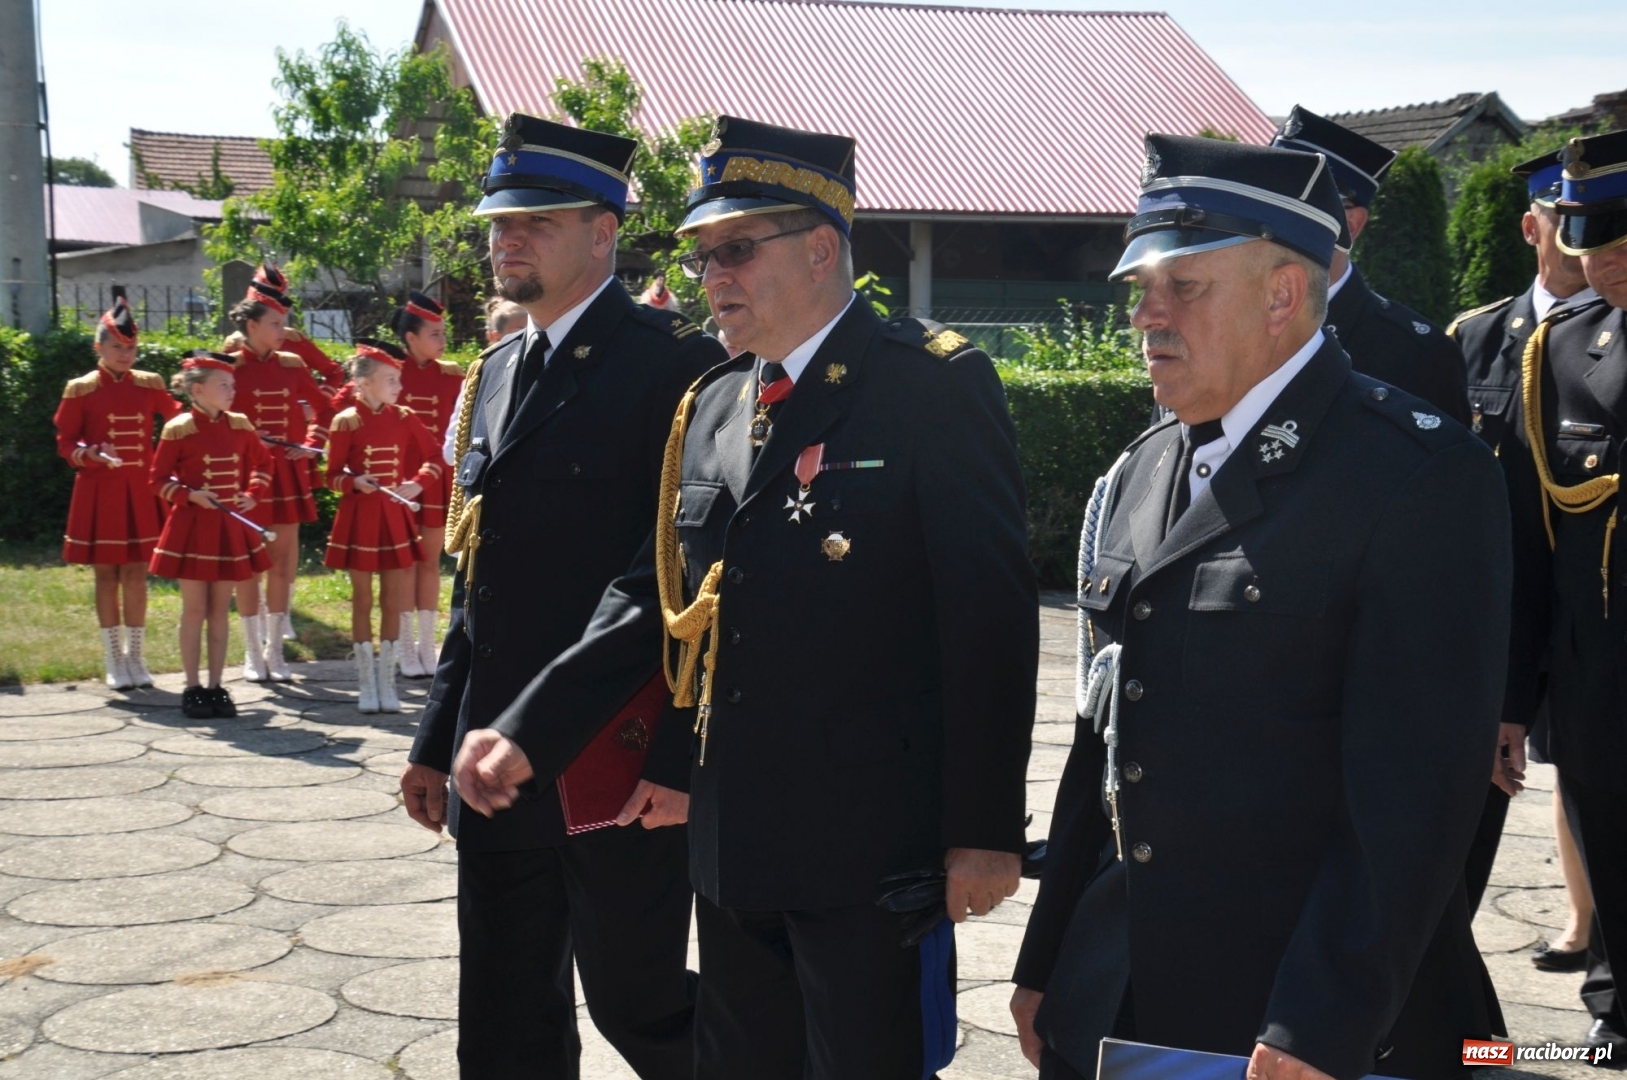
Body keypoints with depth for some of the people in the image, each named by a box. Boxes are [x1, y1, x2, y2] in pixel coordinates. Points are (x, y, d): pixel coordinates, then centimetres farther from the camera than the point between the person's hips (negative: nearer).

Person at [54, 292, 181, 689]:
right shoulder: (80, 390, -4)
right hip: (100, 493, -2)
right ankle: (114, 661, 13)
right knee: (107, 574, 4)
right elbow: (65, 442, -2)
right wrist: (93, 453, -20)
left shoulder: (149, 385, 5)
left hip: (140, 493, 2)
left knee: (136, 574, 6)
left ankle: (135, 656, 16)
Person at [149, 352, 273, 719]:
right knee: (195, 609, 2)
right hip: (192, 527, -4)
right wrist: (191, 495, -19)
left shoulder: (240, 426, 3)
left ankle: (216, 687, 15)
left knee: (220, 610, 8)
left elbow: (261, 464, 16)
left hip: (230, 528, 4)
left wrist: (252, 494, 0)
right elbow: (160, 480, -4)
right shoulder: (178, 430, -10)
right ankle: (192, 689, 10)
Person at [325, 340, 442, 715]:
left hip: (395, 518, 3)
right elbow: (334, 476, -3)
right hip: (359, 519, -3)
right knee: (362, 600, 5)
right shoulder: (346, 422, -8)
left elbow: (435, 457, 9)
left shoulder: (404, 418, 1)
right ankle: (366, 683, 12)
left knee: (393, 600, 6)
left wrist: (418, 484, -7)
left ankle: (386, 680, 14)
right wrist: (355, 482, -23)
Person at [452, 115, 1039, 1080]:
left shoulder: (938, 387, -9)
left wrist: (985, 829, -15)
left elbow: (992, 616, -13)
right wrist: (527, 735, 4)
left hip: (870, 851, -7)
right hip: (730, 842, 7)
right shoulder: (710, 405, 12)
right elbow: (654, 597, 12)